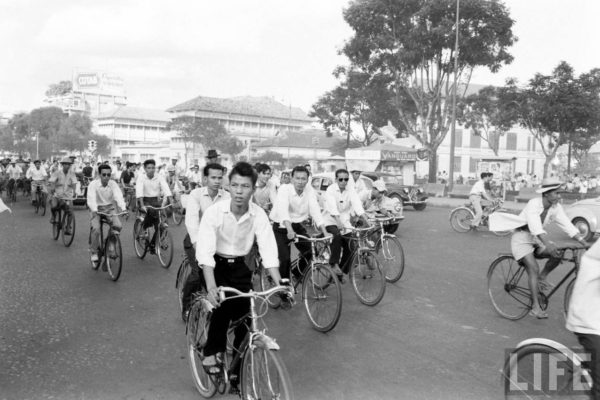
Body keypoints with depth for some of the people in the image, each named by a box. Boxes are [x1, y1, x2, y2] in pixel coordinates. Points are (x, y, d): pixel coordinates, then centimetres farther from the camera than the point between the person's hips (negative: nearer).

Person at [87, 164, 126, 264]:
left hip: (109, 208, 2)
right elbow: (91, 198, -28)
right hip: (96, 209, -2)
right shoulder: (93, 184, -15)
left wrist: (123, 209, -41)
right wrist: (94, 210, -48)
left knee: (118, 226, -21)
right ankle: (93, 252, -5)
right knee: (96, 229, -25)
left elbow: (119, 196, -23)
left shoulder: (113, 184, -9)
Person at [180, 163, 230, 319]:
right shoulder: (196, 194, -16)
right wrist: (197, 244, -45)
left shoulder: (227, 197, -8)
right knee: (199, 271, -22)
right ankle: (186, 305, 5)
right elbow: (191, 220, -30)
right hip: (196, 238, -3)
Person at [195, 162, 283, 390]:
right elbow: (205, 251, -31)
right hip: (216, 265, -2)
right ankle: (212, 352, -2)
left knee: (243, 314, -5)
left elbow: (268, 251, -21)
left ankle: (237, 368, 16)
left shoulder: (259, 215, -18)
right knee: (222, 303, -26)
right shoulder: (214, 212, -24)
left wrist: (279, 283, -32)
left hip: (240, 267, 2)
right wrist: (211, 287, -42)